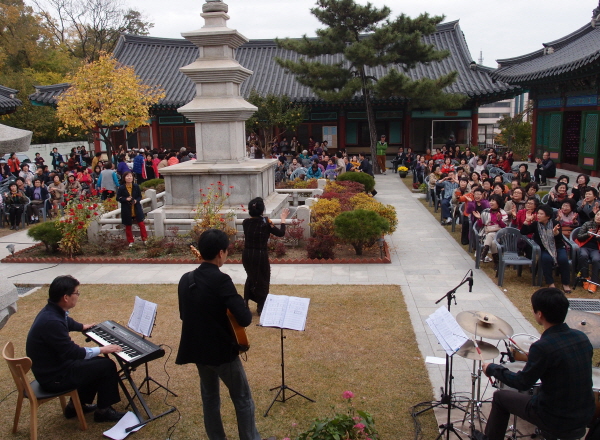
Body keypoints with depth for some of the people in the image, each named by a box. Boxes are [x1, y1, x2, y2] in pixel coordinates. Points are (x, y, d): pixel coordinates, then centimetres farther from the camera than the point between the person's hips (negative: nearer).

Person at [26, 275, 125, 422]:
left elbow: (67, 322, 25)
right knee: (107, 366, -8)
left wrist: (81, 327, 45)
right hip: (54, 377, -10)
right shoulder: (52, 322, -32)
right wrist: (102, 350, -15)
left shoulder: (52, 311, -1)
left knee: (98, 362, 20)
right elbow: (72, 352, -27)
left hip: (53, 365, 10)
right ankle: (103, 411, 9)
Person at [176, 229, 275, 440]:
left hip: (197, 349, 7)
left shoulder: (185, 279, -1)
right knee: (243, 399, 11)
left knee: (209, 398, 21)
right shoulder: (221, 280, -23)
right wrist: (244, 307, -7)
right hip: (222, 350, -7)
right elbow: (244, 319, -26)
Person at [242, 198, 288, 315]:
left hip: (247, 255, 5)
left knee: (251, 278, 25)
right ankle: (261, 308, 18)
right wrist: (283, 218, 3)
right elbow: (281, 233, -8)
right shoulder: (265, 222, -14)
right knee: (262, 281, 11)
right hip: (260, 255, -5)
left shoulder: (246, 222, -4)